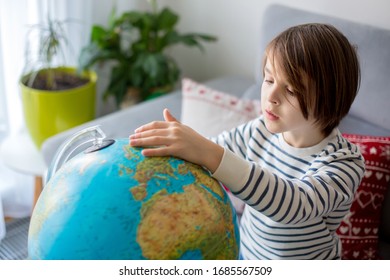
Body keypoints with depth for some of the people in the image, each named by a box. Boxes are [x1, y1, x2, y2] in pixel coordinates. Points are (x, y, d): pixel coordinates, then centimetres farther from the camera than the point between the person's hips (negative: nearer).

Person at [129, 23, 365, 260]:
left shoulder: (345, 162, -26)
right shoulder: (261, 131, -11)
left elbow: (294, 205, -43)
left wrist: (209, 154, -52)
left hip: (305, 273, -4)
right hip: (246, 253, 4)